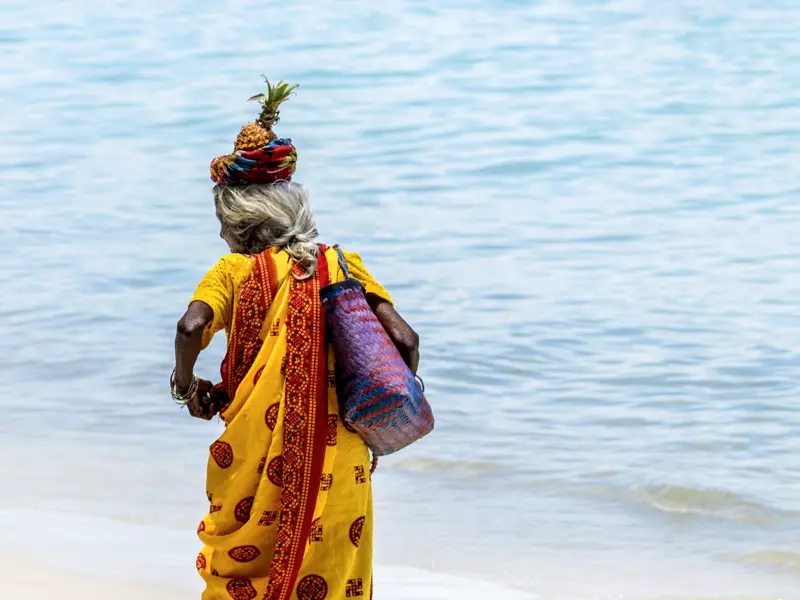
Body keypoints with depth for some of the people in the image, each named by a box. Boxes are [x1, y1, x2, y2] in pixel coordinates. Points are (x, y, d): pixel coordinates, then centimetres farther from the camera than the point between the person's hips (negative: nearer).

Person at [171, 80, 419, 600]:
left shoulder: (234, 272, -2)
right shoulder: (341, 265, 5)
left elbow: (192, 327, -20)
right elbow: (404, 338, -3)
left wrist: (186, 384, -1)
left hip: (257, 455, -2)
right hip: (337, 460, 2)